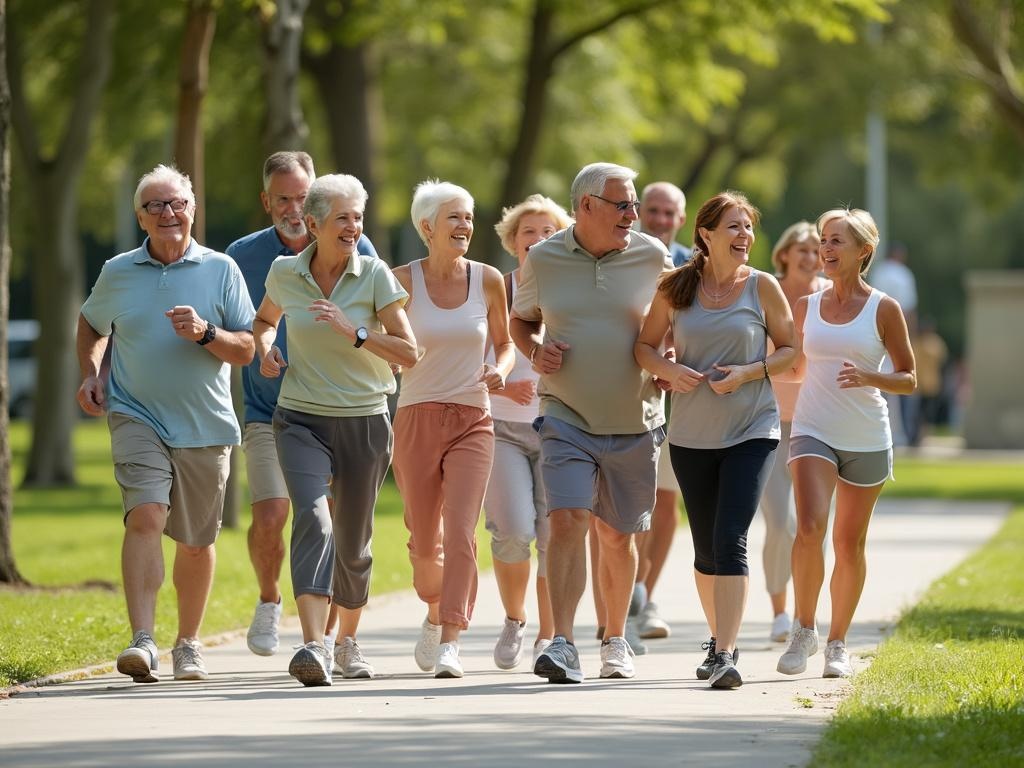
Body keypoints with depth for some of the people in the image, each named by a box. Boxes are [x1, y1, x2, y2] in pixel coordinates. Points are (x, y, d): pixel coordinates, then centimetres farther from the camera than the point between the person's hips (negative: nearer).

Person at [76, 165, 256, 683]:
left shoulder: (220, 270, 2)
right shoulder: (117, 273, 6)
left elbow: (245, 350, 1)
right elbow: (91, 324, 26)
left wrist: (206, 333, -17)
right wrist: (90, 374, 9)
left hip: (204, 426, 1)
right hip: (137, 418, -1)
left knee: (196, 542, 10)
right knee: (145, 517, -21)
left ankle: (188, 644, 28)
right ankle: (142, 642, -29)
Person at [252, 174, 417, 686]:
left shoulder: (374, 275, -6)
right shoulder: (285, 273, 0)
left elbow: (409, 353, -7)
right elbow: (265, 318, 24)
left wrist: (353, 331, -20)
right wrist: (265, 349, 2)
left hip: (364, 422, 0)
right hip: (301, 419, 0)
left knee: (352, 541, 10)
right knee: (312, 519, -23)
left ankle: (347, 642, 35)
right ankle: (312, 646, -35)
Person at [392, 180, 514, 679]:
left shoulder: (488, 280, 1)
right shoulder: (403, 281, -3)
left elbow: (504, 342, 15)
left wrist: (500, 371, -5)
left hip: (472, 422, 0)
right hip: (417, 418, 0)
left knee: (460, 531, -16)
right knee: (424, 539, 9)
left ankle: (450, 643, -16)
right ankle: (435, 615, 39)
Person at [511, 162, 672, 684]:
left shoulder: (652, 257, 0)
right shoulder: (543, 259, 0)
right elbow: (520, 320, 17)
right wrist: (535, 350, -5)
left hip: (634, 421, 1)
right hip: (567, 417, -1)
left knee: (617, 537, 11)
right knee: (567, 521, -17)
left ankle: (615, 641, 28)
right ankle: (562, 646, -21)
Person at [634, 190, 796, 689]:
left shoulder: (762, 287, -2)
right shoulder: (675, 287, 2)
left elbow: (790, 349, 4)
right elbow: (646, 345, 10)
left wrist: (747, 373, -13)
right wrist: (670, 370, -11)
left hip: (751, 431, -3)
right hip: (691, 436, 3)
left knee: (730, 540, -16)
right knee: (706, 549, 10)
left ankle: (725, 656, -20)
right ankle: (719, 638, 31)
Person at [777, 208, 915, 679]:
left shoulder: (884, 309, -1)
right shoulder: (806, 307, 7)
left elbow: (908, 379, 1)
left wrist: (868, 378, -17)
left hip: (867, 440, -1)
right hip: (813, 432, 1)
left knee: (850, 542, 6)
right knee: (809, 528, -19)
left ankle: (837, 643, 19)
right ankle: (804, 630, -4)